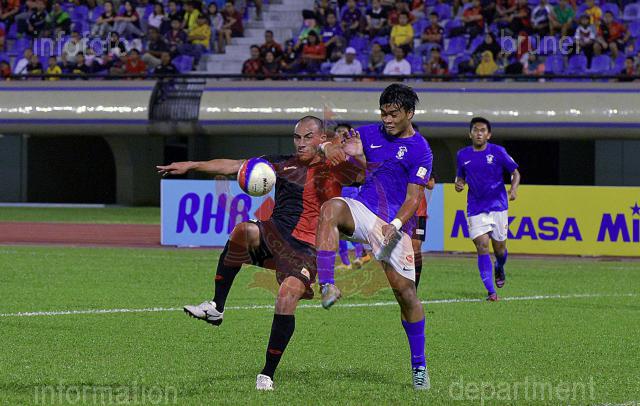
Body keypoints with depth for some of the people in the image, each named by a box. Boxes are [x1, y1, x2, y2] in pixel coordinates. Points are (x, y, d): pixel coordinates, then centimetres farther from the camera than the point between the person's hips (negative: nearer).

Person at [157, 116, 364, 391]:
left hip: (305, 249, -2)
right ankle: (216, 308, -27)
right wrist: (191, 166, 13)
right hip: (273, 237, 2)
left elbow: (361, 173, -10)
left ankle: (267, 374, -6)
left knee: (287, 300, -23)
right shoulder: (284, 164, 17)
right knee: (244, 230, -32)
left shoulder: (334, 170, 8)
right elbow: (233, 166, 17)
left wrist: (356, 155, -32)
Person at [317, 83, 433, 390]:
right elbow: (338, 144, 6)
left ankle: (419, 365, 10)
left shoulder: (420, 150, -4)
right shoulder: (371, 134, 10)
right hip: (363, 211, 3)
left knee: (405, 291, -6)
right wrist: (328, 147, -19)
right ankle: (327, 285, -41)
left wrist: (396, 225, -25)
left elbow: (413, 198, -9)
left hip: (395, 223, -3)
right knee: (331, 208, -32)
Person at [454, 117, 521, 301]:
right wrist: (459, 184, -6)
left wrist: (514, 188, -16)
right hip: (475, 209, 1)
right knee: (482, 246, -12)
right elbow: (461, 177, 18)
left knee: (499, 247, 6)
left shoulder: (498, 152, -4)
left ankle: (499, 269, 43)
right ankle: (491, 291, -11)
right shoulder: (463, 155, 4)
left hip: (498, 206, -1)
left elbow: (515, 172, 3)